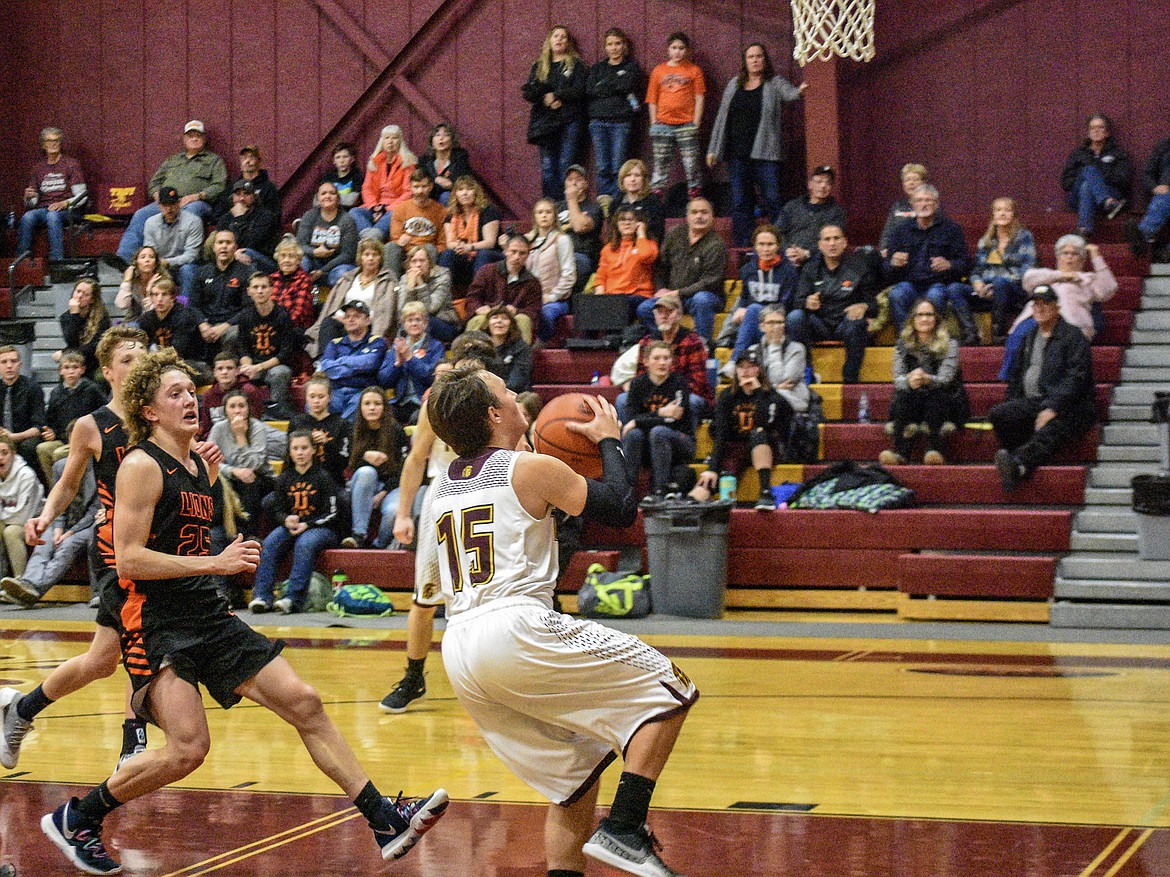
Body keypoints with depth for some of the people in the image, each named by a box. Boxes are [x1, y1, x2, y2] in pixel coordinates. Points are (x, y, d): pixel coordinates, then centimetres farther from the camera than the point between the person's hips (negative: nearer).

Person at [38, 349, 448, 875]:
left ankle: (385, 822, 5)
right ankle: (76, 819, 3)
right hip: (159, 621, -8)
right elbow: (129, 559, -18)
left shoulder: (199, 466, 14)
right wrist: (215, 562, -19)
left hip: (210, 617, 8)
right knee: (188, 748, -17)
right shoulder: (142, 466, -11)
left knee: (304, 704, 2)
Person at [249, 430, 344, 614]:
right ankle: (262, 596, -32)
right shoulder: (285, 479, 11)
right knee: (269, 543, -26)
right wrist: (287, 520, -12)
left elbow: (333, 515, -5)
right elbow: (278, 510, 13)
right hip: (291, 526, 4)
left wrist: (307, 525, -17)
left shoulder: (323, 477, -2)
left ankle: (293, 598, -42)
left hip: (321, 528, -4)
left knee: (305, 544, -37)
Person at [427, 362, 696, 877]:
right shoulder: (531, 469, -1)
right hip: (516, 630, -8)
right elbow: (621, 509, 4)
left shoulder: (443, 487, 19)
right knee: (669, 690, 3)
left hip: (458, 651, 8)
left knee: (576, 776, 18)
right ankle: (623, 830, -8)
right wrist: (608, 440, 18)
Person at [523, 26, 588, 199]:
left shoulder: (576, 64, 8)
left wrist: (555, 96, -10)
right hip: (545, 121, 3)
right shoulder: (539, 66, 17)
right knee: (548, 167, -2)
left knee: (566, 165, -8)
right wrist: (545, 98, -11)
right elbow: (528, 93, 7)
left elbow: (579, 91, -5)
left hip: (569, 121, -3)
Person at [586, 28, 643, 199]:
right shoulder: (597, 68, 18)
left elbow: (628, 86, -7)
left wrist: (604, 85, -1)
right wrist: (616, 82, -3)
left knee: (618, 168, -9)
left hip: (622, 120, -2)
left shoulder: (631, 67, 11)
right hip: (599, 120, 2)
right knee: (602, 168, -2)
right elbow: (590, 90, 2)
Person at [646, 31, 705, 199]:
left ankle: (694, 202, 1)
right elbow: (652, 100, 12)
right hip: (663, 124, 2)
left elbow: (699, 99, 3)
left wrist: (695, 124, -5)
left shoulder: (694, 71, 7)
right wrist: (654, 124, 3)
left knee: (691, 165, -3)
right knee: (660, 165, 3)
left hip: (686, 124, -2)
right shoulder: (658, 71, 12)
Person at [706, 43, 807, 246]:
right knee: (740, 203, 5)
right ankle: (742, 247, 10)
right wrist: (713, 149, 13)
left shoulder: (774, 83, 3)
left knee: (772, 200, -9)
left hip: (765, 153, -4)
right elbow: (722, 118, 16)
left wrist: (800, 91, -42)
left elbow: (790, 93, -18)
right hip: (737, 153, 4)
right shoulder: (734, 86, 14)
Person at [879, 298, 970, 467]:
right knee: (904, 397, -30)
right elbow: (898, 379, -5)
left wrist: (927, 379, -37)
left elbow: (945, 378, -13)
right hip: (911, 405, 2)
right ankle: (900, 451, -47)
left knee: (936, 396, -33)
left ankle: (935, 450, -48)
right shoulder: (903, 345, 11)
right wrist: (909, 381, -31)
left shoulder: (949, 344, 3)